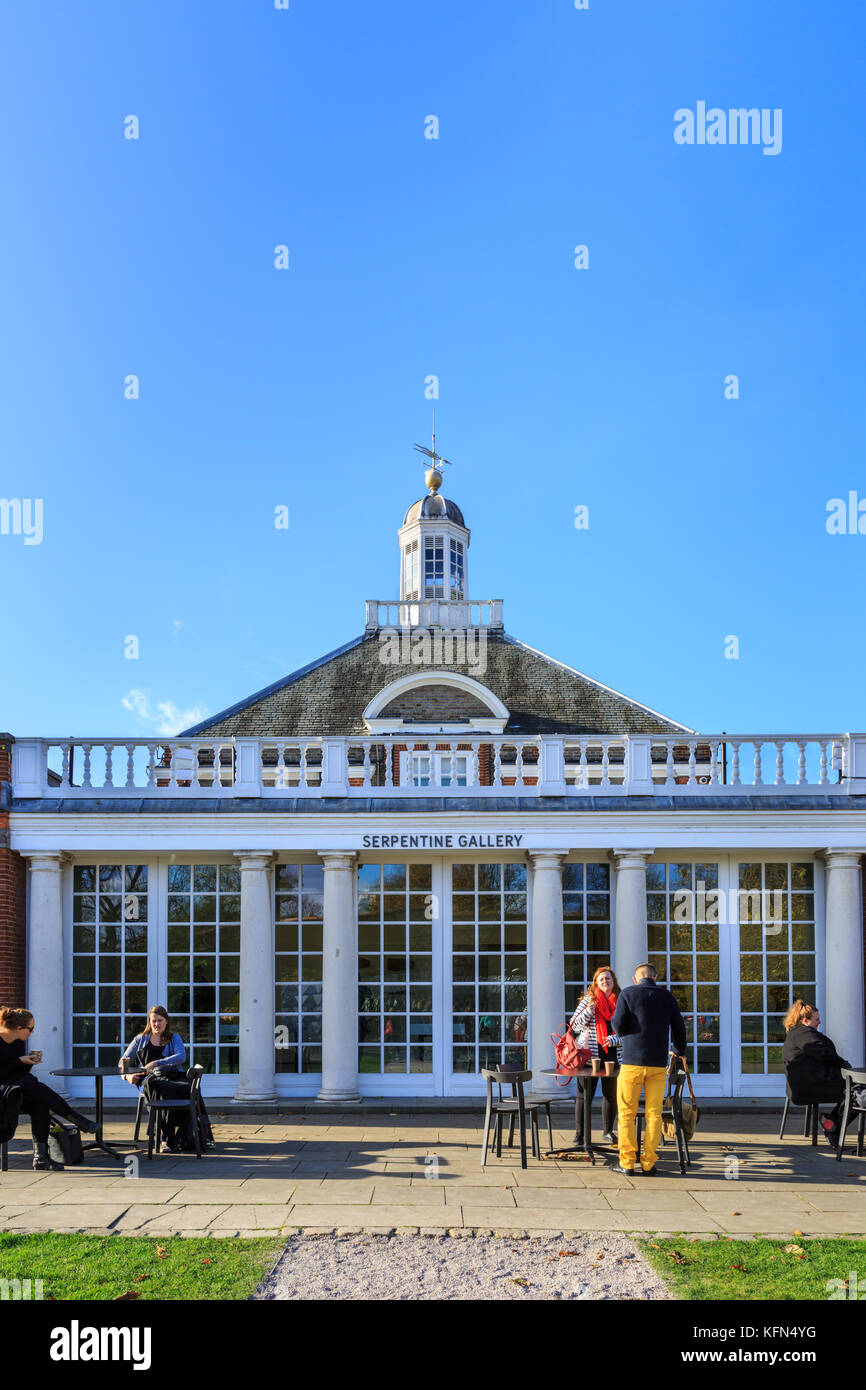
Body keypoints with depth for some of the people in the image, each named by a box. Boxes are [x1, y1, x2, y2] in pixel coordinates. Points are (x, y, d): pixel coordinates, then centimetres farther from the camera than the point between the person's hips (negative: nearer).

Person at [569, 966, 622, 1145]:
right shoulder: (588, 1000, 2)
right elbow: (574, 1026, 0)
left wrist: (614, 1040, -12)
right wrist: (588, 1011, -15)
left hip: (611, 1055, 3)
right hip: (588, 1055, -3)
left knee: (611, 1095, 9)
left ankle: (608, 1132, 25)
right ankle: (580, 1134, 6)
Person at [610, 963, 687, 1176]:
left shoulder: (628, 994, 0)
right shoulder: (667, 996, 8)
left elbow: (618, 1025, -7)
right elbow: (679, 1028, 13)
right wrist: (680, 1051, 30)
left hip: (632, 1062, -2)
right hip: (658, 1063, 2)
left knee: (627, 1114, 4)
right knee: (654, 1114, 7)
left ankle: (627, 1163, 2)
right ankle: (648, 1163, 7)